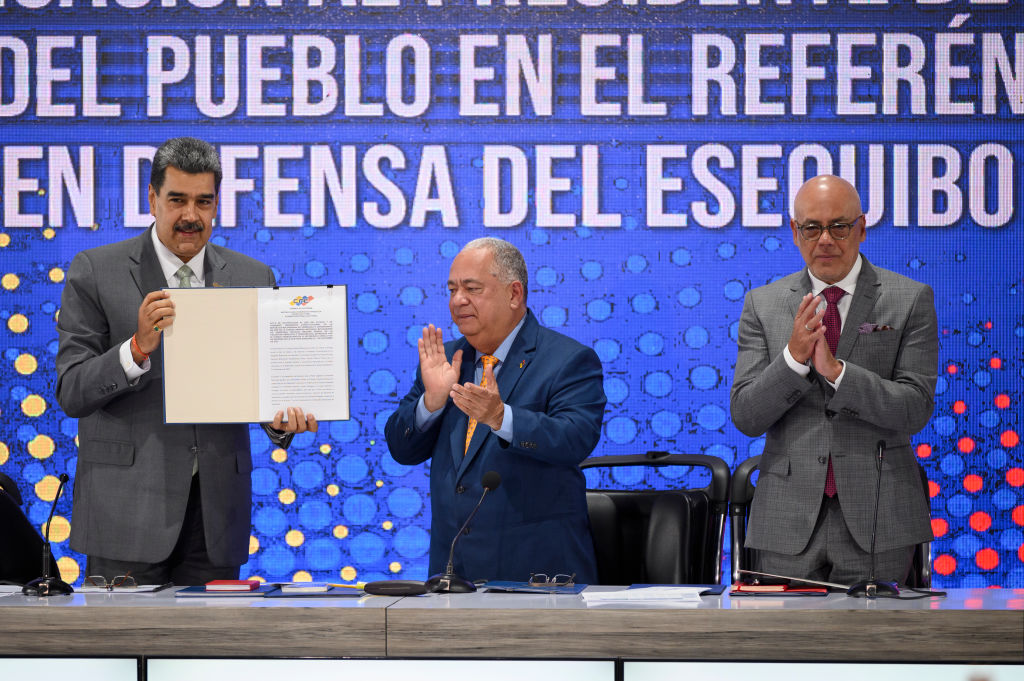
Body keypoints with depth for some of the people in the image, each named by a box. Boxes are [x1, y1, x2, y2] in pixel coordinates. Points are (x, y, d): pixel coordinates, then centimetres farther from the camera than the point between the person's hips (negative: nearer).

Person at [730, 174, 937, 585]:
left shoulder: (910, 300, 2)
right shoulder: (763, 304, 7)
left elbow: (916, 409, -7)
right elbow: (745, 417, 0)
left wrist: (836, 370, -20)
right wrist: (794, 356, -16)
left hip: (877, 519, -1)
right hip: (788, 520, 1)